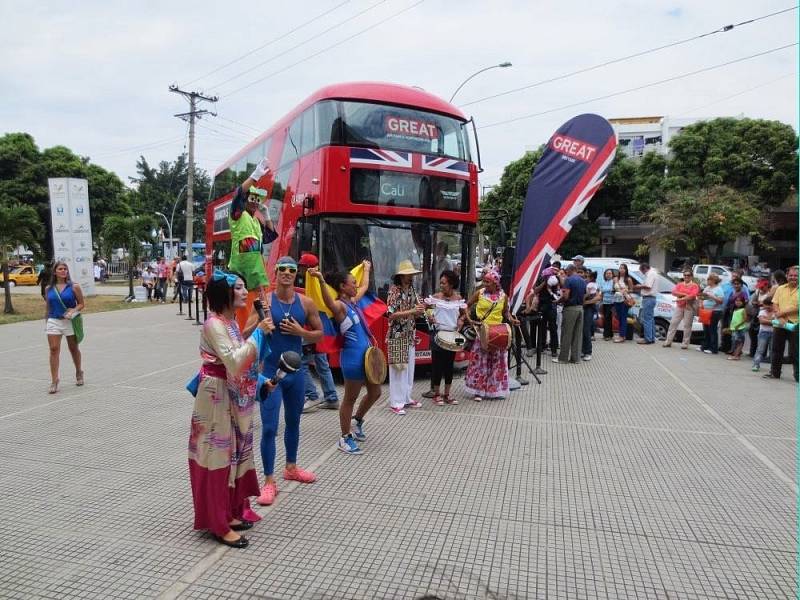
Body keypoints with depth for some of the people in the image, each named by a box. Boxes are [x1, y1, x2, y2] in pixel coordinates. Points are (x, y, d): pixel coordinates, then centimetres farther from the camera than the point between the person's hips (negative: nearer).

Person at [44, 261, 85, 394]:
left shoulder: (74, 287, -3)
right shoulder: (49, 289, 5)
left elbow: (81, 304, -1)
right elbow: (48, 307, 14)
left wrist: (73, 311, -20)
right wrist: (46, 322, 15)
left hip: (70, 322, -1)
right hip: (53, 322, 2)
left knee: (74, 349, 12)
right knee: (54, 349, -8)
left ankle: (79, 373, 34)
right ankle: (54, 381, -6)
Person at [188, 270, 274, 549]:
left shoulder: (230, 322, 9)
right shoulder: (214, 324, -19)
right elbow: (233, 362, -29)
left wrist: (259, 380, 11)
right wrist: (258, 333, -25)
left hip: (232, 396, 9)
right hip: (217, 396, -9)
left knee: (232, 453, 16)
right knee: (218, 456, 0)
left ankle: (230, 512, 30)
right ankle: (219, 525, 12)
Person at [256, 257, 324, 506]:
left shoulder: (306, 303, -2)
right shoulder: (264, 301, -10)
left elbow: (319, 334, 5)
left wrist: (300, 332, -13)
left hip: (296, 371, 4)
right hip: (270, 372, -4)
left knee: (293, 422, 19)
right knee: (269, 428, -4)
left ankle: (291, 468, 38)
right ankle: (269, 482, 8)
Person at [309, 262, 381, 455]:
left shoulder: (352, 301, 13)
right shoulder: (339, 306, -14)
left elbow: (365, 286, 33)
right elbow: (329, 302, -39)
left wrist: (366, 269, 45)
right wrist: (321, 281, -55)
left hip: (366, 354, 10)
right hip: (353, 357, -9)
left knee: (375, 392, 20)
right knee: (350, 398, 3)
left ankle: (357, 421, 41)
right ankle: (345, 438, 16)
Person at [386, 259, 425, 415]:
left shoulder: (412, 290, 9)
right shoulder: (394, 291, -12)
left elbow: (416, 313, 13)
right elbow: (391, 315, -18)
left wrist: (420, 309, -10)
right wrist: (412, 311, -23)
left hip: (410, 334, 7)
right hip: (397, 335, -7)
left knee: (409, 367, 12)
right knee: (398, 368, -3)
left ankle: (406, 398, 24)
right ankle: (396, 402, 3)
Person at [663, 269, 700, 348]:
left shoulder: (695, 286, 1)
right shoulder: (679, 284, 15)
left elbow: (693, 295, -14)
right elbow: (674, 292, -1)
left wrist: (682, 298, -17)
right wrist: (684, 294, -13)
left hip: (689, 307, -4)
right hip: (679, 306, 4)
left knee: (687, 325, -2)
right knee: (673, 323, 1)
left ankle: (685, 343, 4)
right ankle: (668, 341, 4)